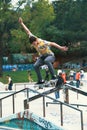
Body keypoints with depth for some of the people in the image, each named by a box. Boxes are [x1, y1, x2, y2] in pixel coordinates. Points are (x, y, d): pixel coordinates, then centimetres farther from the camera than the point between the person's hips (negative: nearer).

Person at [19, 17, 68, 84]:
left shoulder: (42, 42, -29)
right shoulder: (32, 38, -12)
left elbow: (52, 44, -28)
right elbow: (28, 31, -5)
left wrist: (61, 48, -33)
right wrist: (22, 23, -2)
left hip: (50, 56, -7)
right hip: (42, 56, 7)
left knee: (46, 60, -40)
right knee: (36, 65, -16)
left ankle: (54, 76, -36)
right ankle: (40, 80, -6)